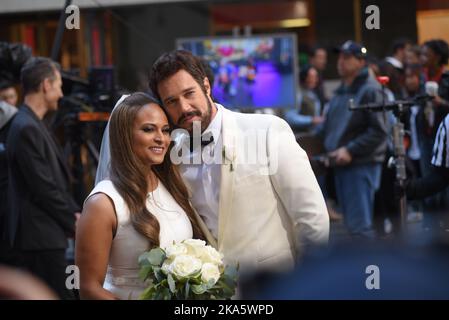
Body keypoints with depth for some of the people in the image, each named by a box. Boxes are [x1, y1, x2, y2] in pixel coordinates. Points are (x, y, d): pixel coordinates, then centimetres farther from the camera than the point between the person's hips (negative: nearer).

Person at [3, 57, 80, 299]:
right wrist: (73, 223, -8)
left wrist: (74, 213, 7)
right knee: (60, 294, -9)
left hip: (43, 233, 10)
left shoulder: (32, 124, 14)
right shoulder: (27, 128, -17)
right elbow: (43, 188, -19)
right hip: (41, 234, -10)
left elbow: (56, 180, 18)